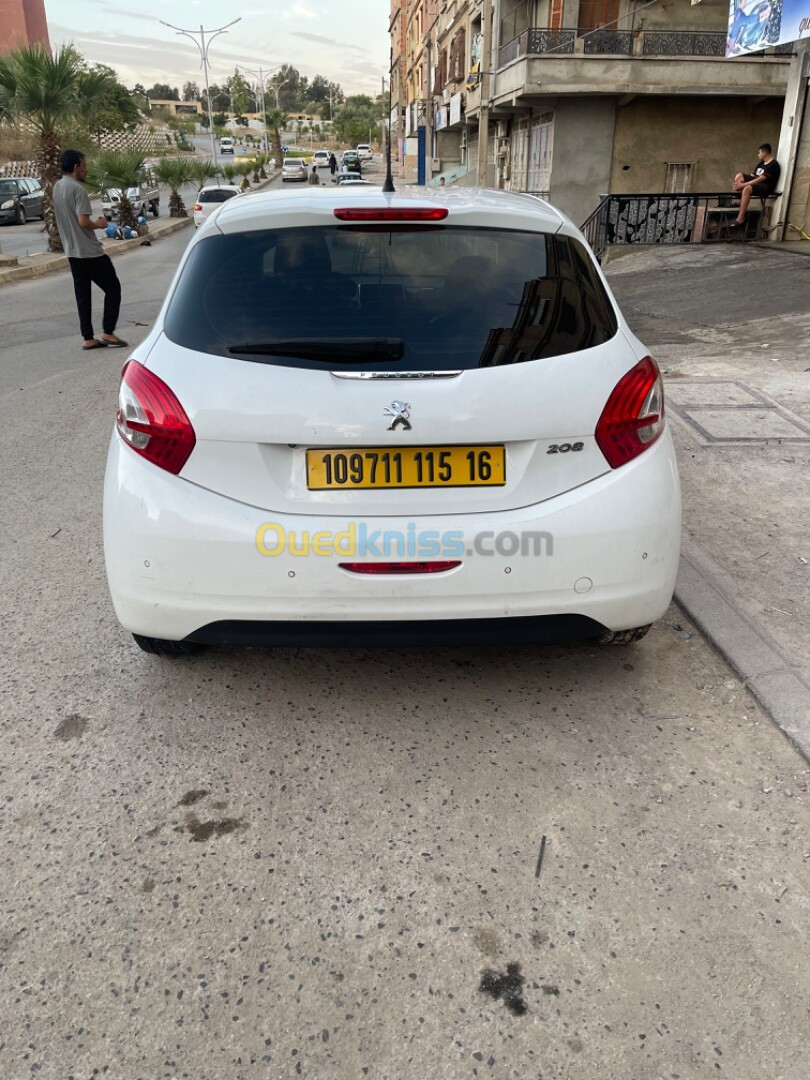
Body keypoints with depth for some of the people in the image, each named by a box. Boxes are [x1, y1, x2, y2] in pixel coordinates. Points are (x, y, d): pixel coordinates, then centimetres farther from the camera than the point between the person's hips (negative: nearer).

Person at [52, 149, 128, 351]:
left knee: (82, 294, 9)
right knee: (112, 288, 3)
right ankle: (108, 333, 0)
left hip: (72, 251, 8)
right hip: (89, 251, -8)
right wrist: (99, 224, -5)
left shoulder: (57, 188, 11)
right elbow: (83, 221, -22)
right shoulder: (77, 189, -16)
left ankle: (88, 338, 9)